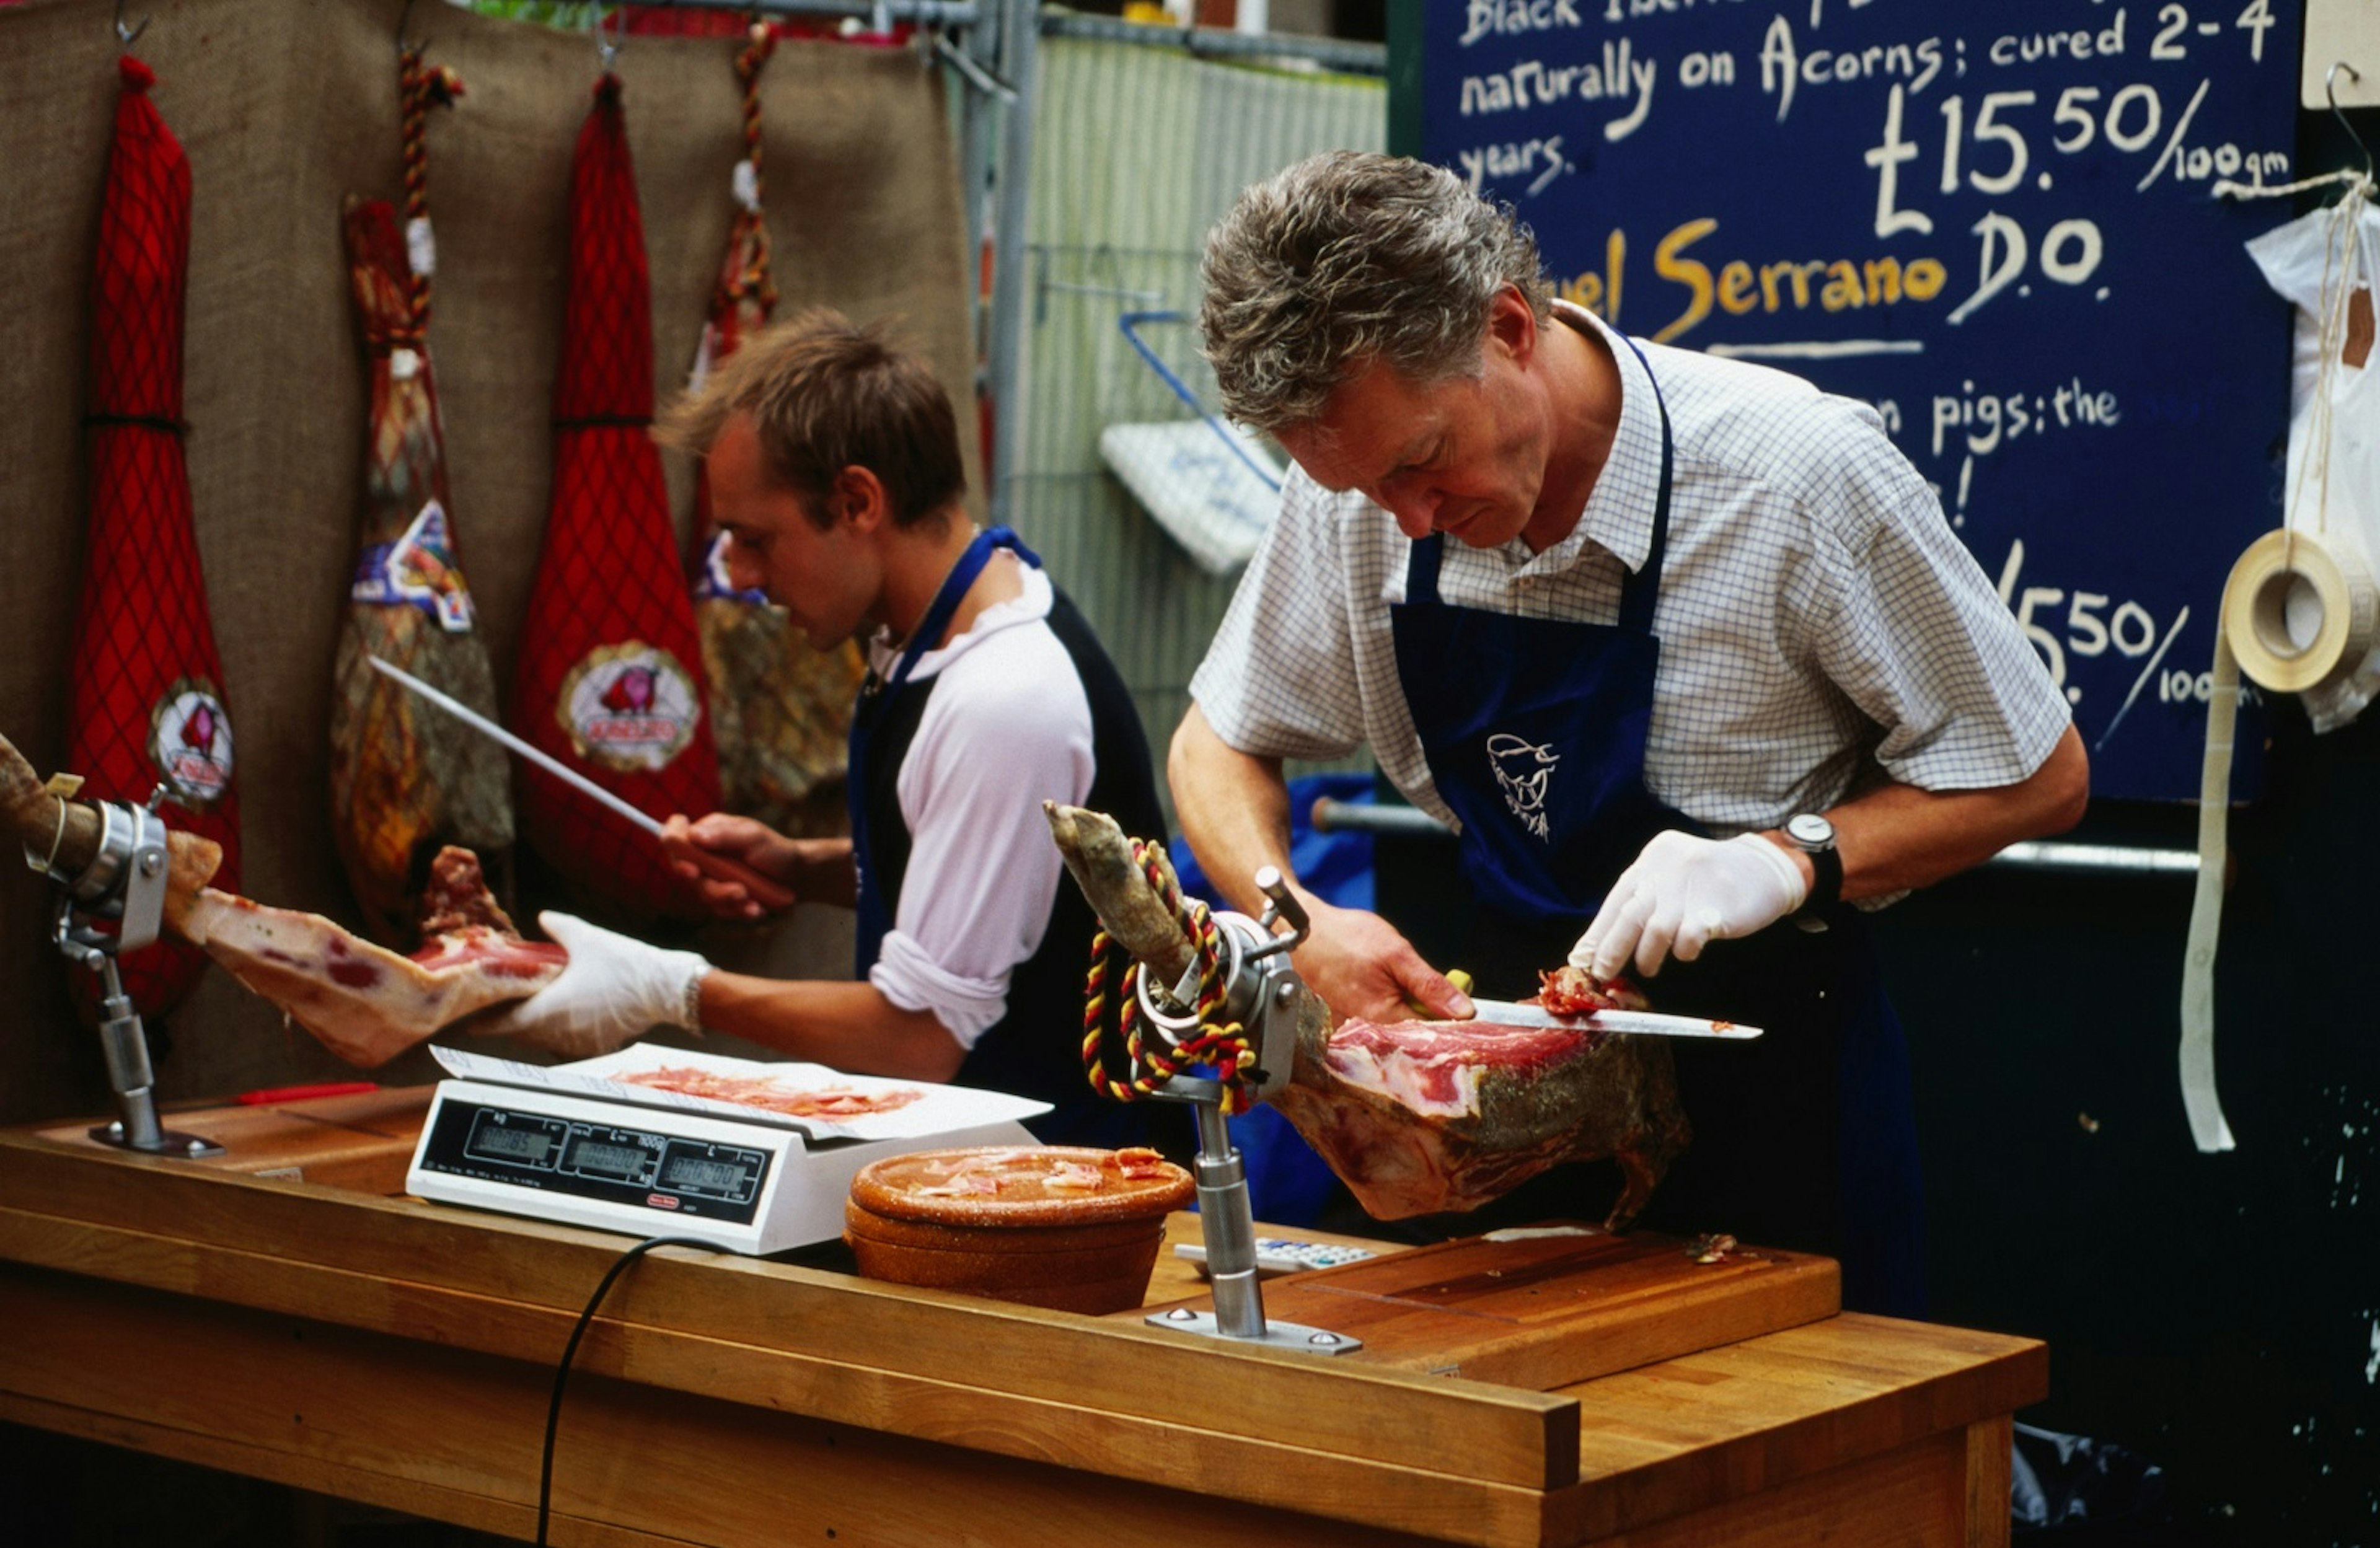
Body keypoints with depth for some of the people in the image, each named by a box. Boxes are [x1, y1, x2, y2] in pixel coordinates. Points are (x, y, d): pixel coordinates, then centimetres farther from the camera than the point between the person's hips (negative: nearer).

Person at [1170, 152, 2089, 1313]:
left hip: (1765, 1102, -4)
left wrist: (1790, 862, -25)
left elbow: (2037, 778, -10)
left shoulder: (1798, 472, -20)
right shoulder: (1360, 480, -8)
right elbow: (1221, 746, 7)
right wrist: (1297, 921, -13)